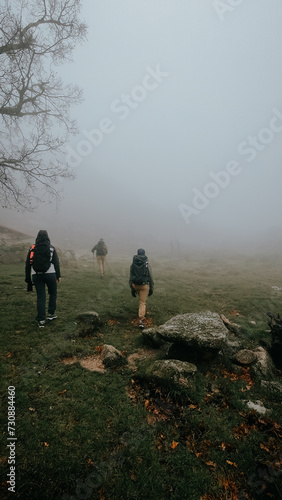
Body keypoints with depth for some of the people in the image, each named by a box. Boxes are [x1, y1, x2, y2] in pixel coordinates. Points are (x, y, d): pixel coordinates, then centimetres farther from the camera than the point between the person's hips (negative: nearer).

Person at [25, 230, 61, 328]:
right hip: (50, 274, -2)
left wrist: (27, 278, 11)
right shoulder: (51, 248, 0)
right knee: (53, 293, 19)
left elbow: (28, 264, 5)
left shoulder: (32, 248, 5)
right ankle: (51, 314, 22)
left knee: (40, 297, 6)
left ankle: (41, 320, 5)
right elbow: (56, 263, -3)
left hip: (36, 275, 2)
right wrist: (58, 276, 2)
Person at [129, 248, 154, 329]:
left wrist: (132, 289, 9)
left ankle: (142, 312, 41)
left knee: (141, 299, 30)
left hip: (135, 285, 4)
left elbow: (130, 277, 2)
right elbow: (151, 278, -6)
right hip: (144, 285, -4)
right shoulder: (147, 264, -10)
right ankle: (141, 320, -6)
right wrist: (151, 289, 3)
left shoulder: (133, 264, -1)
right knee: (142, 302, 1)